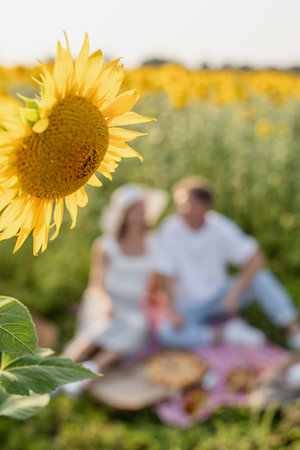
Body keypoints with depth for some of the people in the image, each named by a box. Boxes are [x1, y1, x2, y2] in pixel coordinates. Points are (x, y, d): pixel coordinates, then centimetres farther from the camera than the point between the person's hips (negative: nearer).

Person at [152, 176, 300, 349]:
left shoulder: (221, 228, -11)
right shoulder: (170, 229, -15)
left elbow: (256, 259, -12)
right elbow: (166, 275, -13)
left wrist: (235, 293, -23)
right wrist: (172, 311, -23)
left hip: (220, 296, 1)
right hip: (189, 305, -1)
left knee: (261, 277, -23)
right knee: (166, 332, -31)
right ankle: (225, 334, -21)